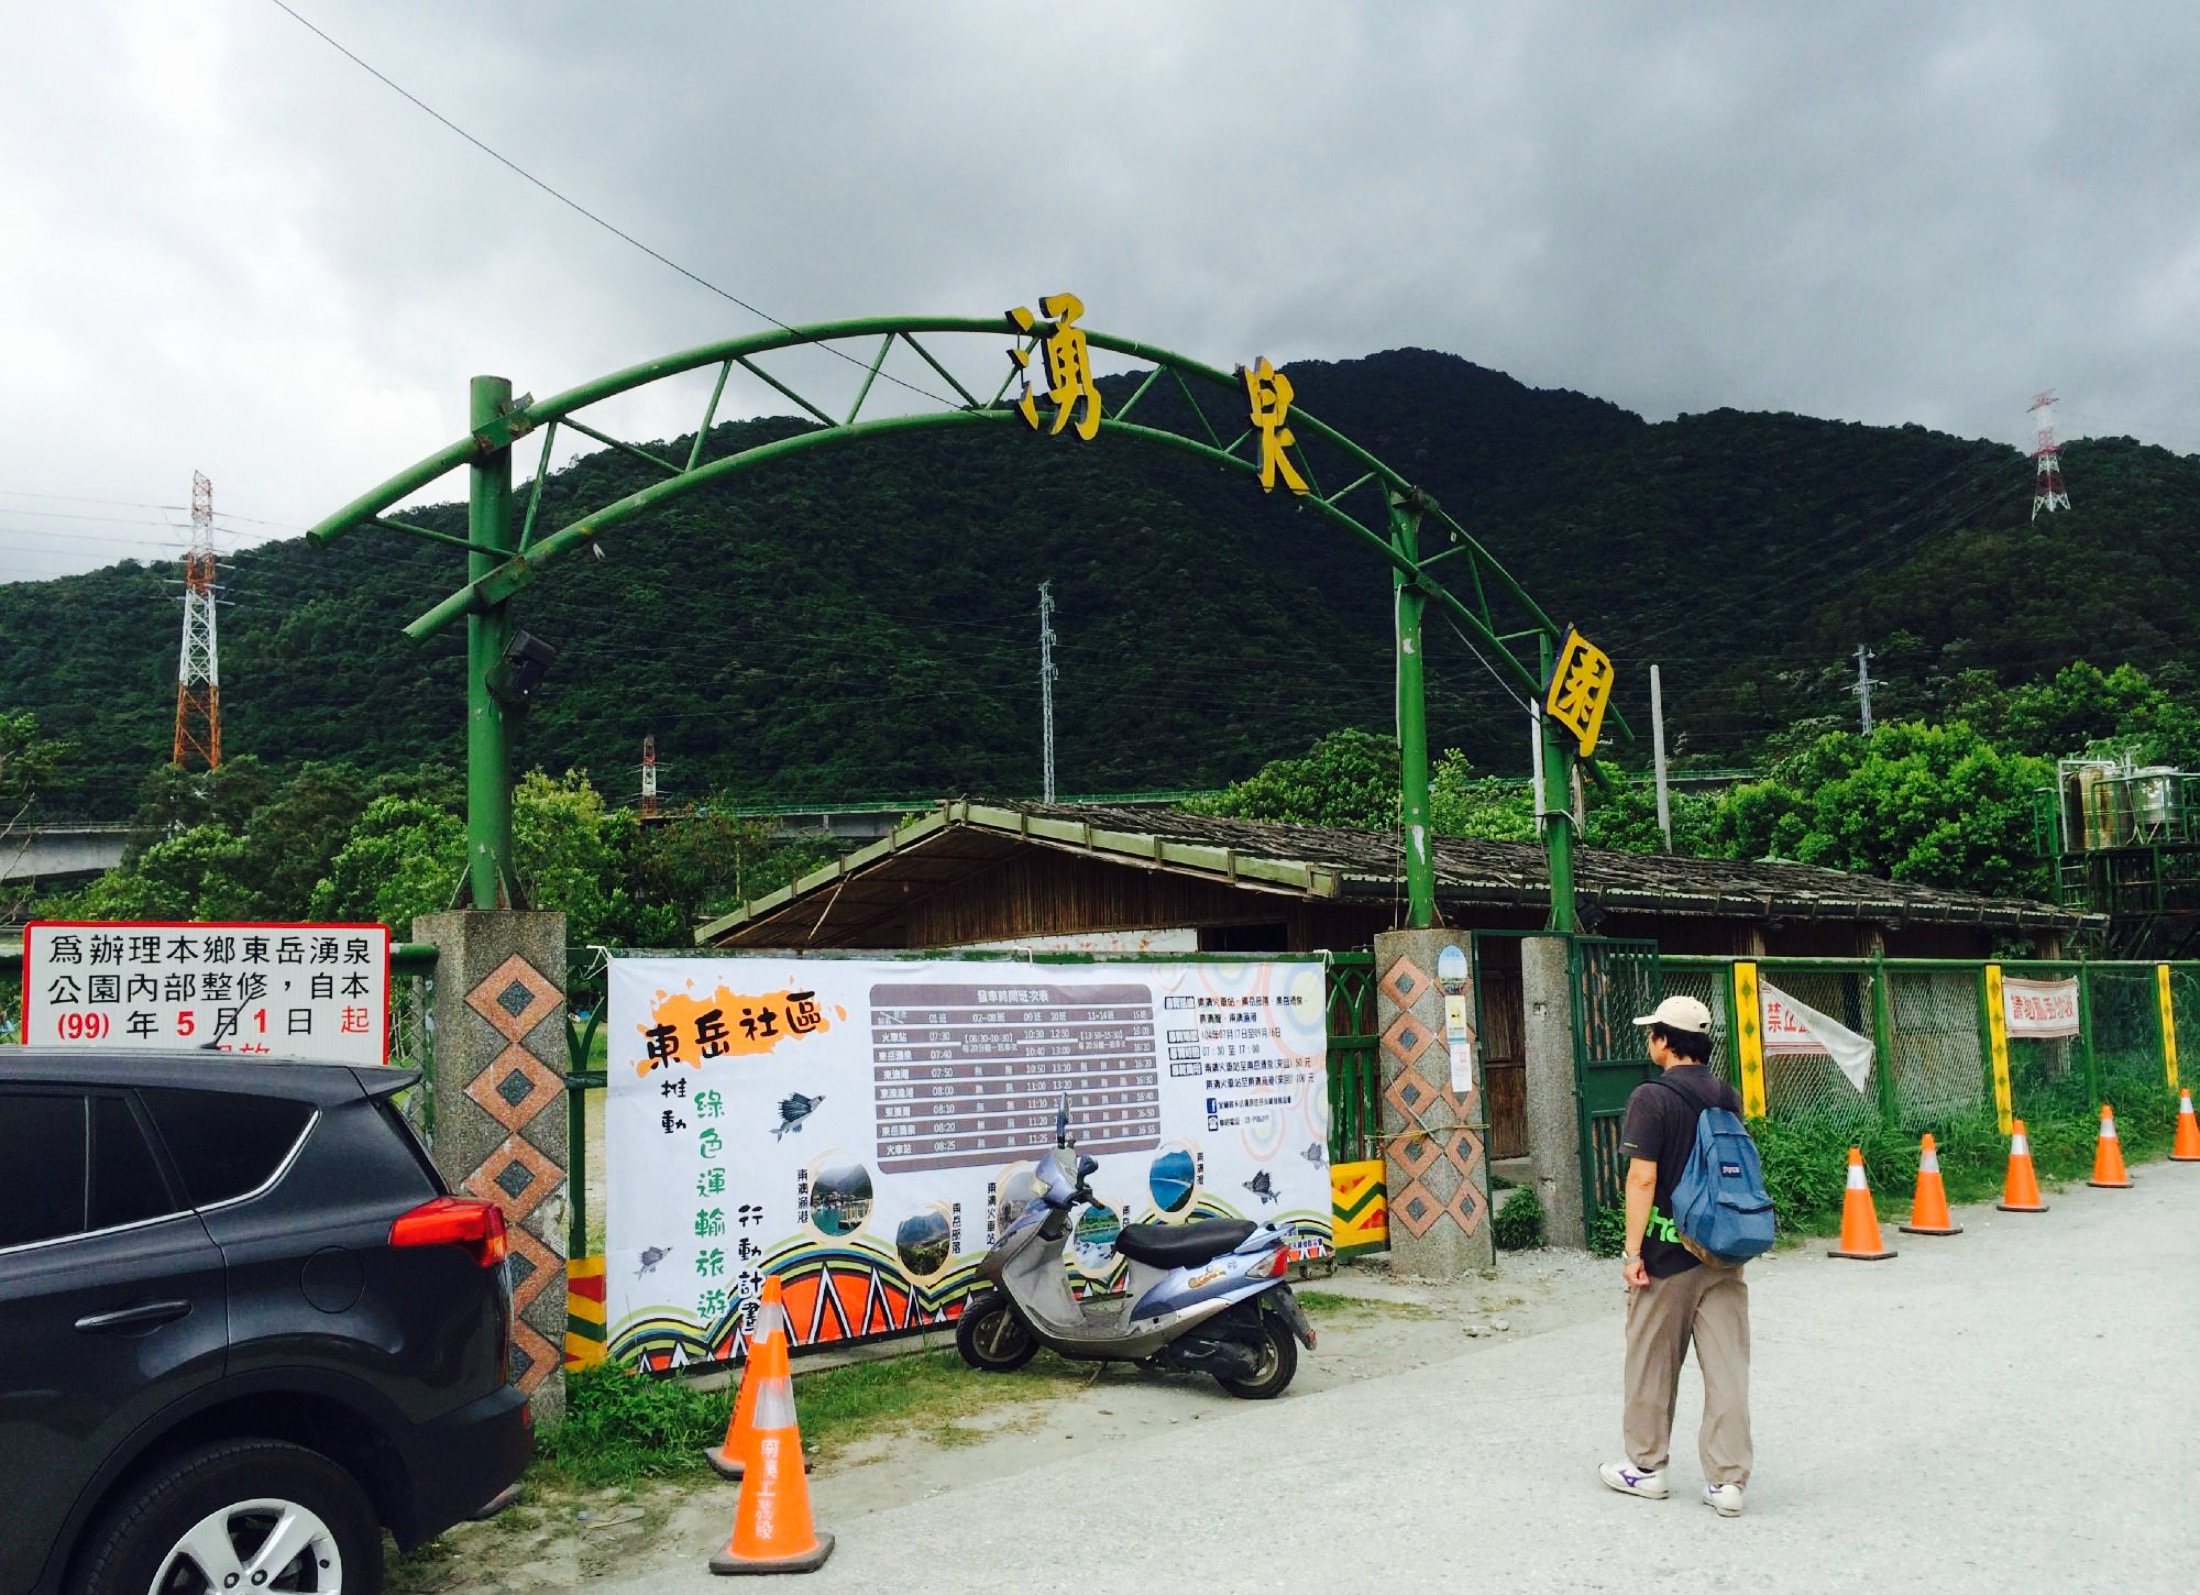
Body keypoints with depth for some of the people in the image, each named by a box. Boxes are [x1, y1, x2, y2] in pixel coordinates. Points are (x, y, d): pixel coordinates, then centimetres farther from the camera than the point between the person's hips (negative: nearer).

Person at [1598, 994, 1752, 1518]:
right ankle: (1727, 1480, 7)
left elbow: (1643, 1178, -17)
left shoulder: (1652, 1098, -13)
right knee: (1727, 1367, 6)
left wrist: (1633, 1250, -12)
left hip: (1669, 1254, -5)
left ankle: (1646, 1468, 22)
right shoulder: (1727, 1096, 6)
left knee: (1653, 1365, 10)